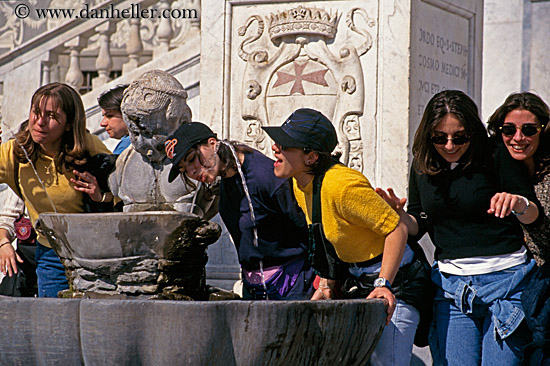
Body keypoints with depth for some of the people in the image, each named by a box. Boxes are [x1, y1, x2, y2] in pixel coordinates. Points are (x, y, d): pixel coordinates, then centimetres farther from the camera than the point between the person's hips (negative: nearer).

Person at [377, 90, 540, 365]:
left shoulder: (496, 155, -5)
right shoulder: (422, 165, 7)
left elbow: (533, 215, -5)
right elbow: (418, 225, 15)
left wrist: (519, 204, -28)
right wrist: (398, 214, -7)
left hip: (504, 280, -3)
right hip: (451, 285, 4)